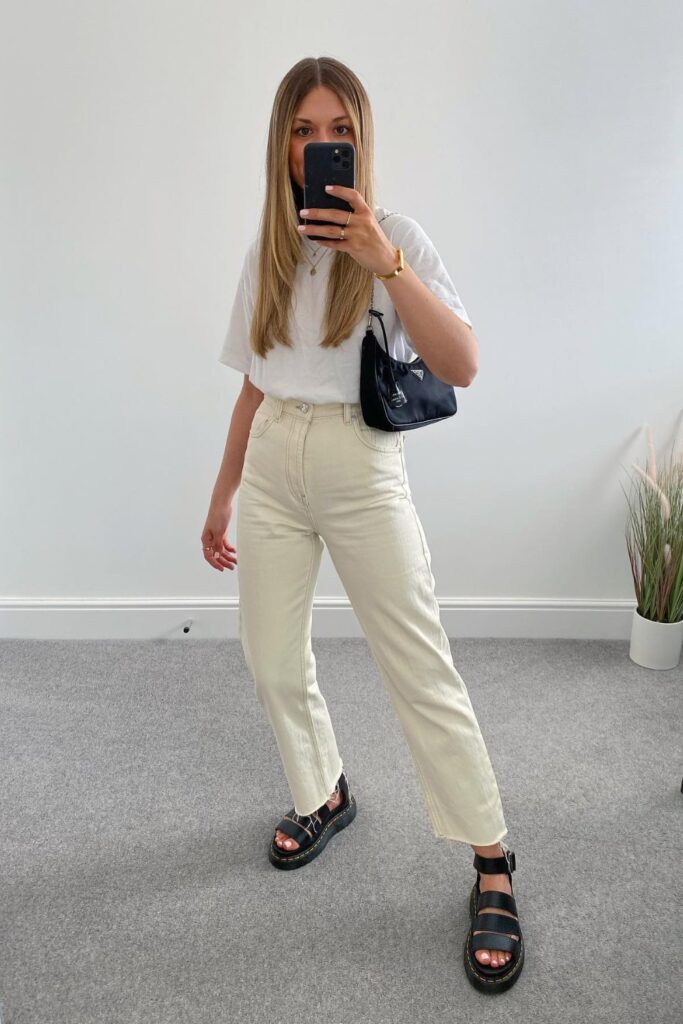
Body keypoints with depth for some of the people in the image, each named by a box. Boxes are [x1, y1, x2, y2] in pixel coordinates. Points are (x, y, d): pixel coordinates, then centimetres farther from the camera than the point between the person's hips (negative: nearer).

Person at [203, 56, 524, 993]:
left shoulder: (394, 237, -2)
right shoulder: (269, 251, 11)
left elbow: (462, 366, -16)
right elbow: (256, 388, 14)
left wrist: (385, 263, -24)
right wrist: (223, 497, 15)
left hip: (361, 469, -5)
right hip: (272, 467, 5)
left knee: (423, 673, -5)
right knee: (273, 663, 10)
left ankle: (493, 868, 9)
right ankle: (323, 797, 35)